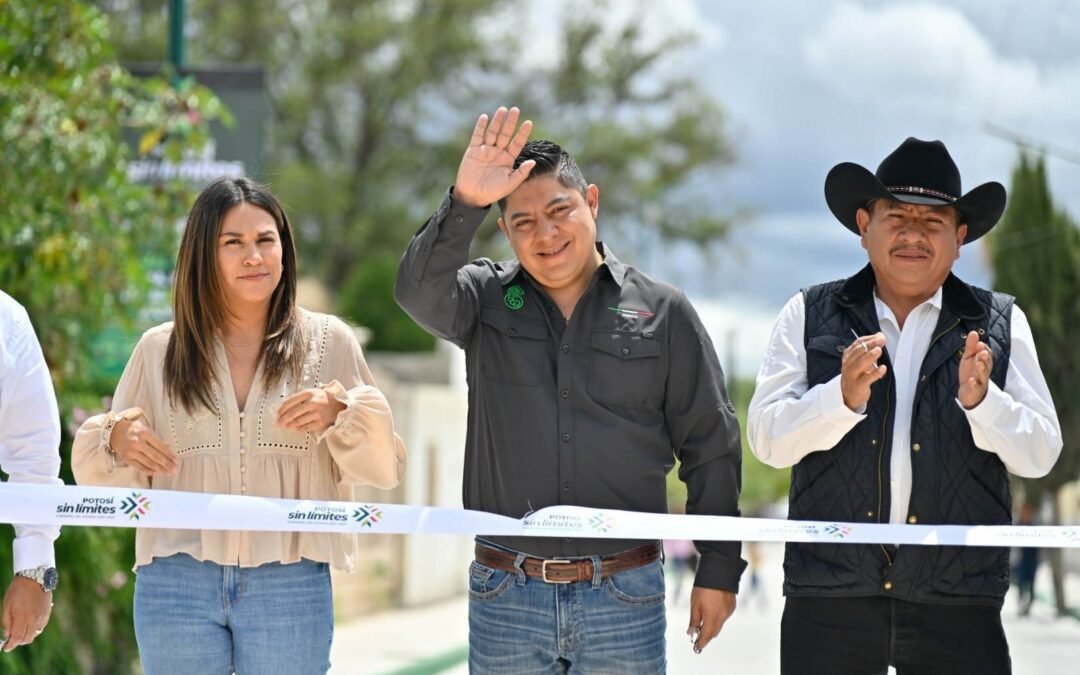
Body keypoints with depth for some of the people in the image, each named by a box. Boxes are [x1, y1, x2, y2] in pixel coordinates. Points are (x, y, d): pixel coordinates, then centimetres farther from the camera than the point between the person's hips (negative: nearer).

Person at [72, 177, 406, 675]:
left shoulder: (328, 342, 6)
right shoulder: (160, 350, 8)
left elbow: (385, 467, 5)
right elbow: (102, 479, 11)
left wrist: (341, 413, -13)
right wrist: (116, 442, -11)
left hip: (290, 583, -1)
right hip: (176, 580, 1)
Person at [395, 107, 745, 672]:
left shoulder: (662, 313, 4)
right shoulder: (487, 301, 6)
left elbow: (711, 450, 7)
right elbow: (419, 291, -17)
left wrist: (718, 570, 4)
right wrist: (464, 204, -31)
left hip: (624, 599, -1)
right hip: (505, 598, 1)